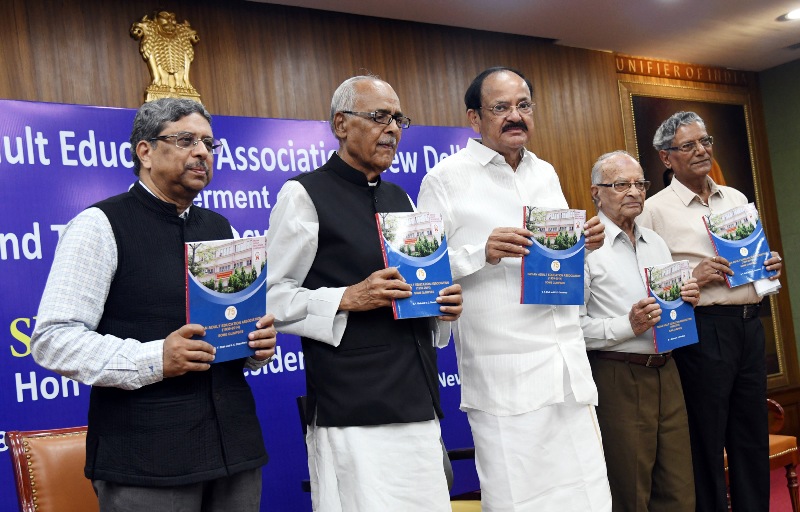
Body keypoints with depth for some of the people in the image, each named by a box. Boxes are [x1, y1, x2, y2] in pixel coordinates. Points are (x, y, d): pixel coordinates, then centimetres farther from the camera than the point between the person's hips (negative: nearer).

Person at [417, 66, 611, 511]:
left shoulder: (546, 173, 16)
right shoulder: (446, 178, -3)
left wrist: (583, 243, 3)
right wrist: (482, 253, -21)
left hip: (569, 365, 6)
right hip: (505, 375, -5)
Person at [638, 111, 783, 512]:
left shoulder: (736, 199, 15)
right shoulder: (655, 209, -3)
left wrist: (769, 267, 3)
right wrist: (690, 278, -18)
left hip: (749, 325, 6)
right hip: (701, 330, -6)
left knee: (753, 437, 13)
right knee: (706, 444, 3)